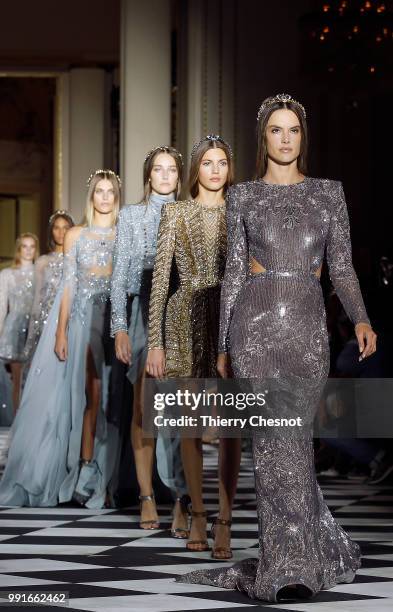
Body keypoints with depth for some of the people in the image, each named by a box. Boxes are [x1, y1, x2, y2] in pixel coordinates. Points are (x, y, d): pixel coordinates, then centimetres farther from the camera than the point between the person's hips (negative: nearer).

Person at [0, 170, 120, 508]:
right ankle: (86, 472, 1)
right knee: (90, 394, -3)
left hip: (115, 319, 1)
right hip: (82, 319, -1)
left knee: (108, 396, -2)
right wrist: (61, 332, -5)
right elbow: (68, 284, 3)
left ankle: (95, 474, 3)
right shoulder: (76, 235, 7)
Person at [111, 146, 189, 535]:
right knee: (144, 406, -1)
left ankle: (182, 502, -12)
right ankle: (147, 497, 4)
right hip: (146, 310, 0)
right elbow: (120, 274, 5)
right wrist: (120, 326, -4)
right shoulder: (132, 215, 10)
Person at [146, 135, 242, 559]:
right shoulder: (175, 213, 6)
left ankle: (224, 520, -6)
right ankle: (197, 515, 16)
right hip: (187, 321, 0)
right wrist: (154, 342, -3)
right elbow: (160, 277, 3)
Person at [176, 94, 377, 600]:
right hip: (256, 323, -1)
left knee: (291, 440, 1)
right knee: (275, 441, -9)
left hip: (307, 326, 1)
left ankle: (286, 559, 11)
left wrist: (360, 318, -11)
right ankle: (293, 564, -7)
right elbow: (234, 271, 9)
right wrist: (223, 345, 8)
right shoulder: (243, 196, 8)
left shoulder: (328, 193, 10)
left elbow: (342, 268, 7)